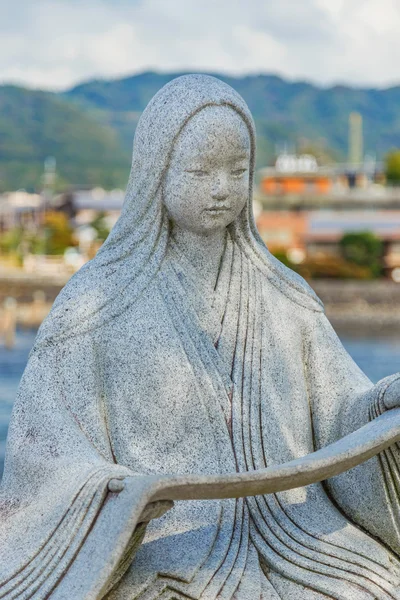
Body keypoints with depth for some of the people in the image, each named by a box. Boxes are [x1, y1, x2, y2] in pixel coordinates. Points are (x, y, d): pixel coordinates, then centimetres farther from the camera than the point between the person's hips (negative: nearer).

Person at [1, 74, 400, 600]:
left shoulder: (283, 297, 12)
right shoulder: (98, 302, 1)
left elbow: (340, 422, 7)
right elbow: (46, 455, -5)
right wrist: (115, 491, -25)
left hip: (291, 544, 4)